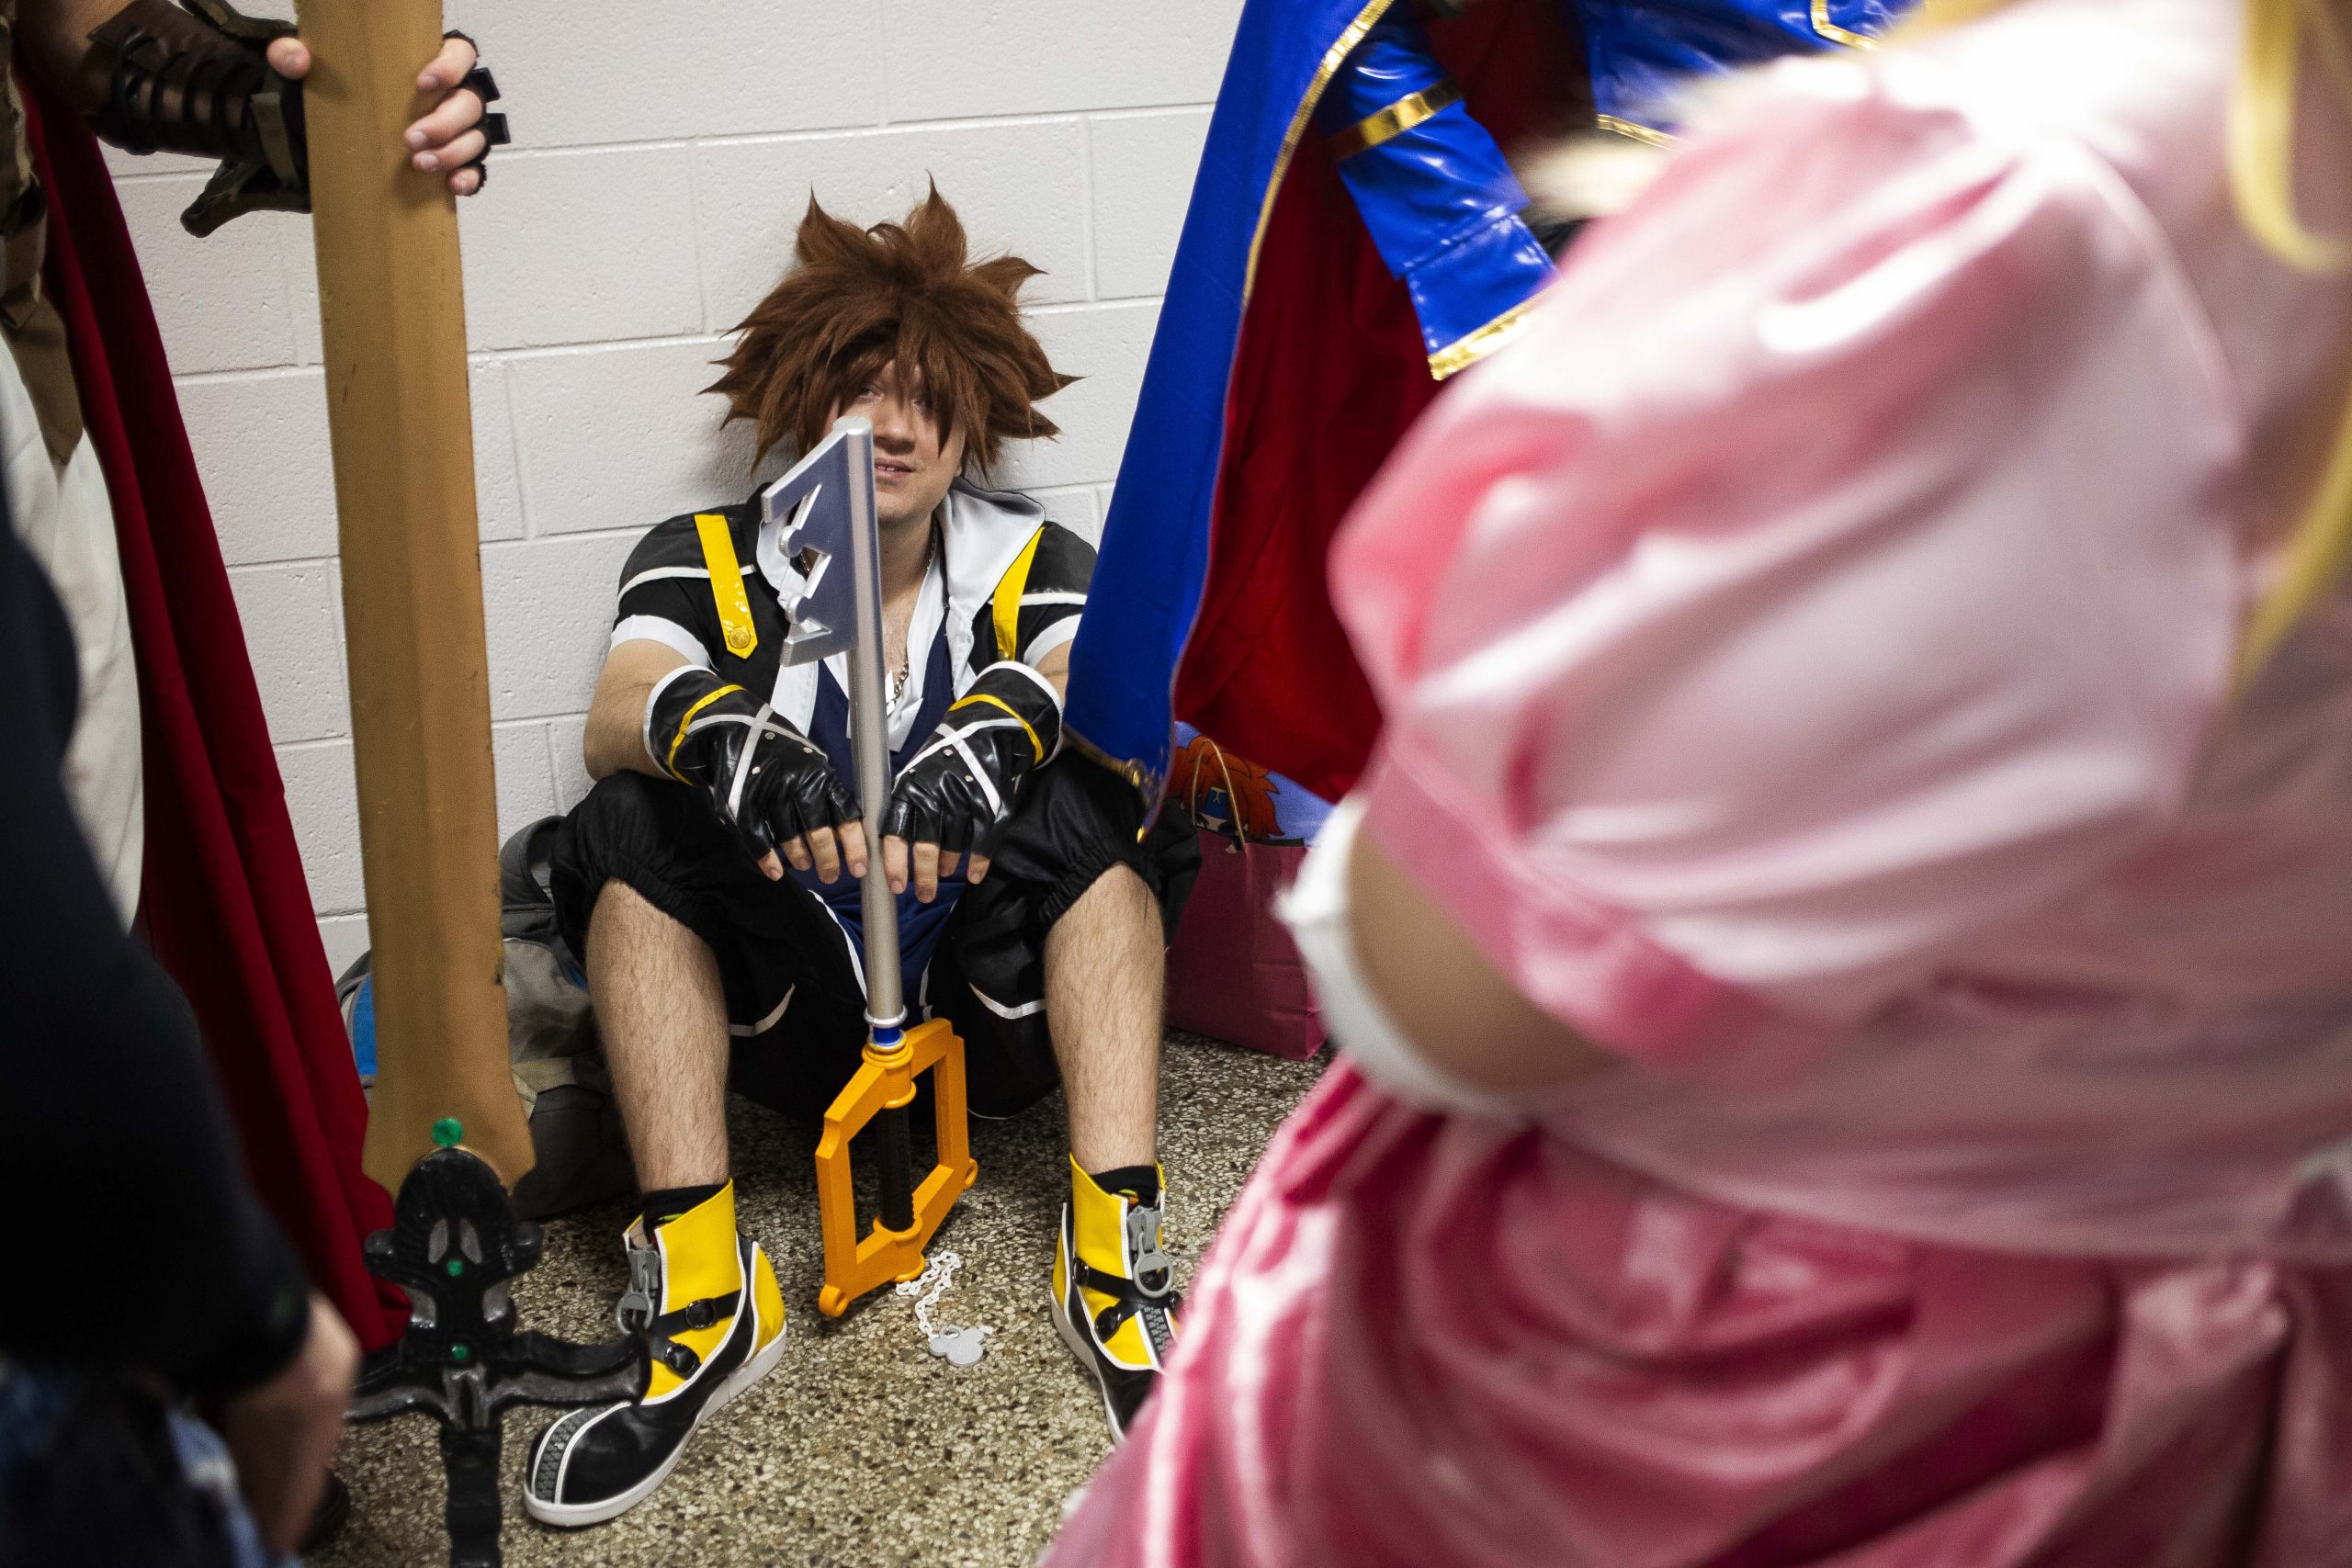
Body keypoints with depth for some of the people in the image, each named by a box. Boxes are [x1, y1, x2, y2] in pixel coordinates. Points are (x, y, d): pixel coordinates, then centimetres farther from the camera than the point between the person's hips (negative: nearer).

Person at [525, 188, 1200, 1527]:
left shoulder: (1032, 560, 3)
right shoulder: (704, 562, 2)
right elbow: (616, 719, -18)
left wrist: (1002, 724, -42)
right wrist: (721, 728, -42)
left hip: (997, 1005, 0)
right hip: (791, 1014, 0)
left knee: (1091, 802, -25)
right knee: (631, 826, -23)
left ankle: (1114, 1250, -32)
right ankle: (704, 1291, -29)